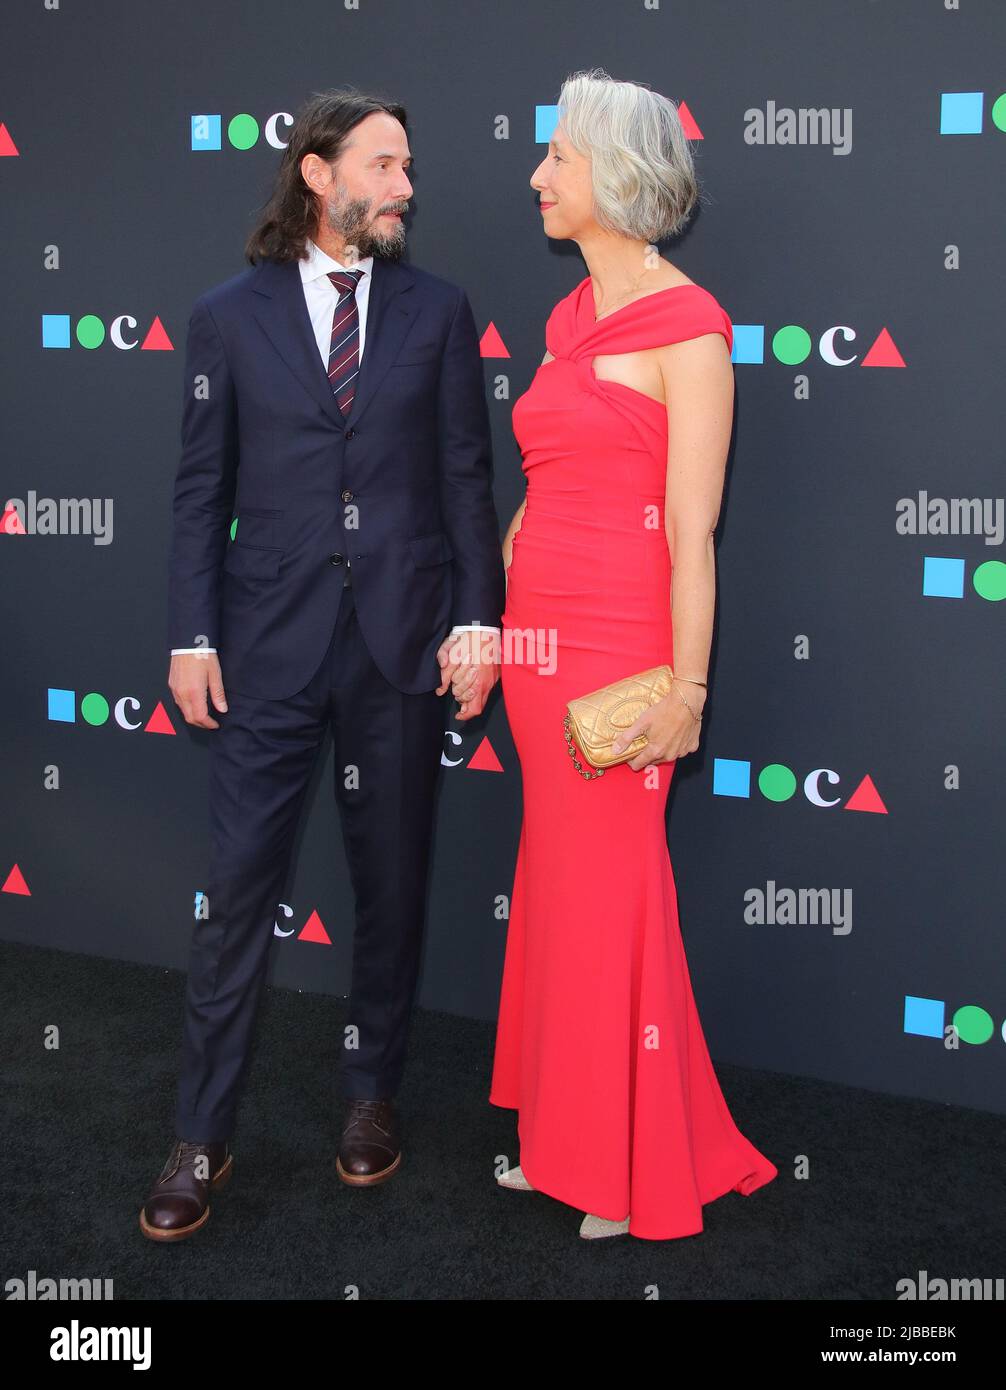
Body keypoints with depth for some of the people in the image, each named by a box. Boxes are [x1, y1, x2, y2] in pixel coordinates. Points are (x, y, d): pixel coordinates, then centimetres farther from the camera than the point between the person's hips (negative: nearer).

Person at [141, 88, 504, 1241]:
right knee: (238, 889, 1)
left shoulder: (437, 311, 6)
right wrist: (193, 638, -3)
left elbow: (467, 478, 4)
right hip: (271, 642, -1)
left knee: (391, 883, 11)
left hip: (403, 641, 1)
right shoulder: (229, 317, 4)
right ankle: (200, 1140, 13)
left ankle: (370, 1098, 30)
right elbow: (201, 489, 3)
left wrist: (476, 617, -3)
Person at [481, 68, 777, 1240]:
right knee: (555, 882, 14)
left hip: (619, 643, -8)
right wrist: (487, 620, 17)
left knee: (612, 894, 1)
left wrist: (685, 688, -16)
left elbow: (692, 526, -14)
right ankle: (569, 1139, 29)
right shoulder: (569, 319, 13)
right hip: (539, 636, 8)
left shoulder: (686, 326, -10)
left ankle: (641, 1172, 20)